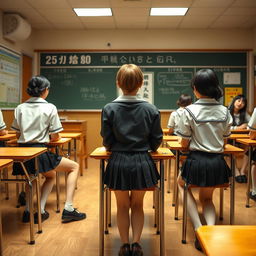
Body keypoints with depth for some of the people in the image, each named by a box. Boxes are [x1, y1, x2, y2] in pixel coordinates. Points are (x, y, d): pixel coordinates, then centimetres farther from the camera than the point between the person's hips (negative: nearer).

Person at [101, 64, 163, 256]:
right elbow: (156, 141, 0)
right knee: (137, 205, 21)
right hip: (142, 162, 1)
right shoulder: (151, 109, -7)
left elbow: (107, 141, -5)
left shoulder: (109, 109, -9)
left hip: (118, 162, 0)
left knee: (123, 206, 19)